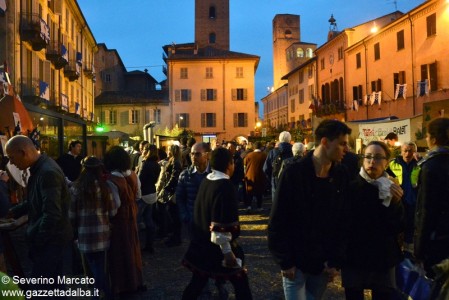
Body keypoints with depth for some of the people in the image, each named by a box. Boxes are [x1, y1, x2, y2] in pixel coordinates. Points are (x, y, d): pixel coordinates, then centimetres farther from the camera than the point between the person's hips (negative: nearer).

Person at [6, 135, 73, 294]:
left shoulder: (48, 172, -25)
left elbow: (52, 214, -28)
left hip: (51, 239, -10)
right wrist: (13, 212, 11)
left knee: (38, 288, -2)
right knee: (53, 285, 19)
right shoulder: (39, 168, 8)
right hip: (51, 237, 10)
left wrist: (36, 241, -17)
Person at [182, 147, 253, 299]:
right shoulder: (225, 186, -21)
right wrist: (227, 251, -20)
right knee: (240, 283, 7)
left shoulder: (206, 181, 5)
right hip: (217, 247, -8)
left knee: (197, 282, 19)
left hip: (201, 244, 8)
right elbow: (221, 226, -25)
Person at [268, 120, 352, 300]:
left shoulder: (342, 176, -2)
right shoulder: (293, 173, -15)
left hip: (324, 264, 4)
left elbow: (343, 222, 3)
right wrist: (285, 262, -11)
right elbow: (277, 222, -12)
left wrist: (336, 261, -1)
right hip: (295, 263, -4)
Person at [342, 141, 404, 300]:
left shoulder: (392, 190, 2)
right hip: (354, 260, -2)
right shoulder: (350, 187, -8)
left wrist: (396, 203, -17)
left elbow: (399, 228, -2)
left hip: (383, 261, 2)